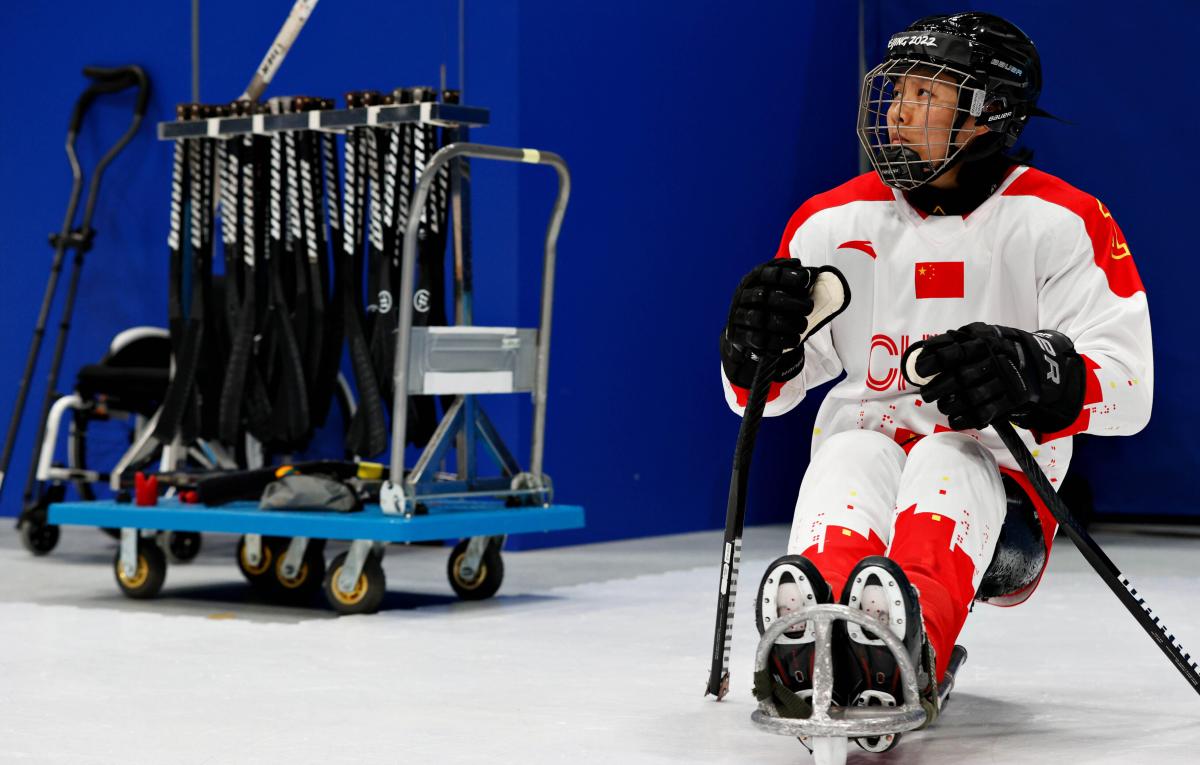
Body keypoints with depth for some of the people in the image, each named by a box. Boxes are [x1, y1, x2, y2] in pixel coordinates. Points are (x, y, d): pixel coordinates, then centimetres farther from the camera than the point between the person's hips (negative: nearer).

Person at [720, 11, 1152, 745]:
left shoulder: (1062, 222, -2)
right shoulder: (832, 222, 7)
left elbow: (1127, 387, -11)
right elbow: (758, 394, 10)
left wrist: (1031, 374, -32)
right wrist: (759, 346, -15)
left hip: (1001, 497, -2)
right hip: (864, 486, 2)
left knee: (947, 461, -35)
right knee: (851, 454, -32)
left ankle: (909, 641, -68)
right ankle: (804, 646, -64)